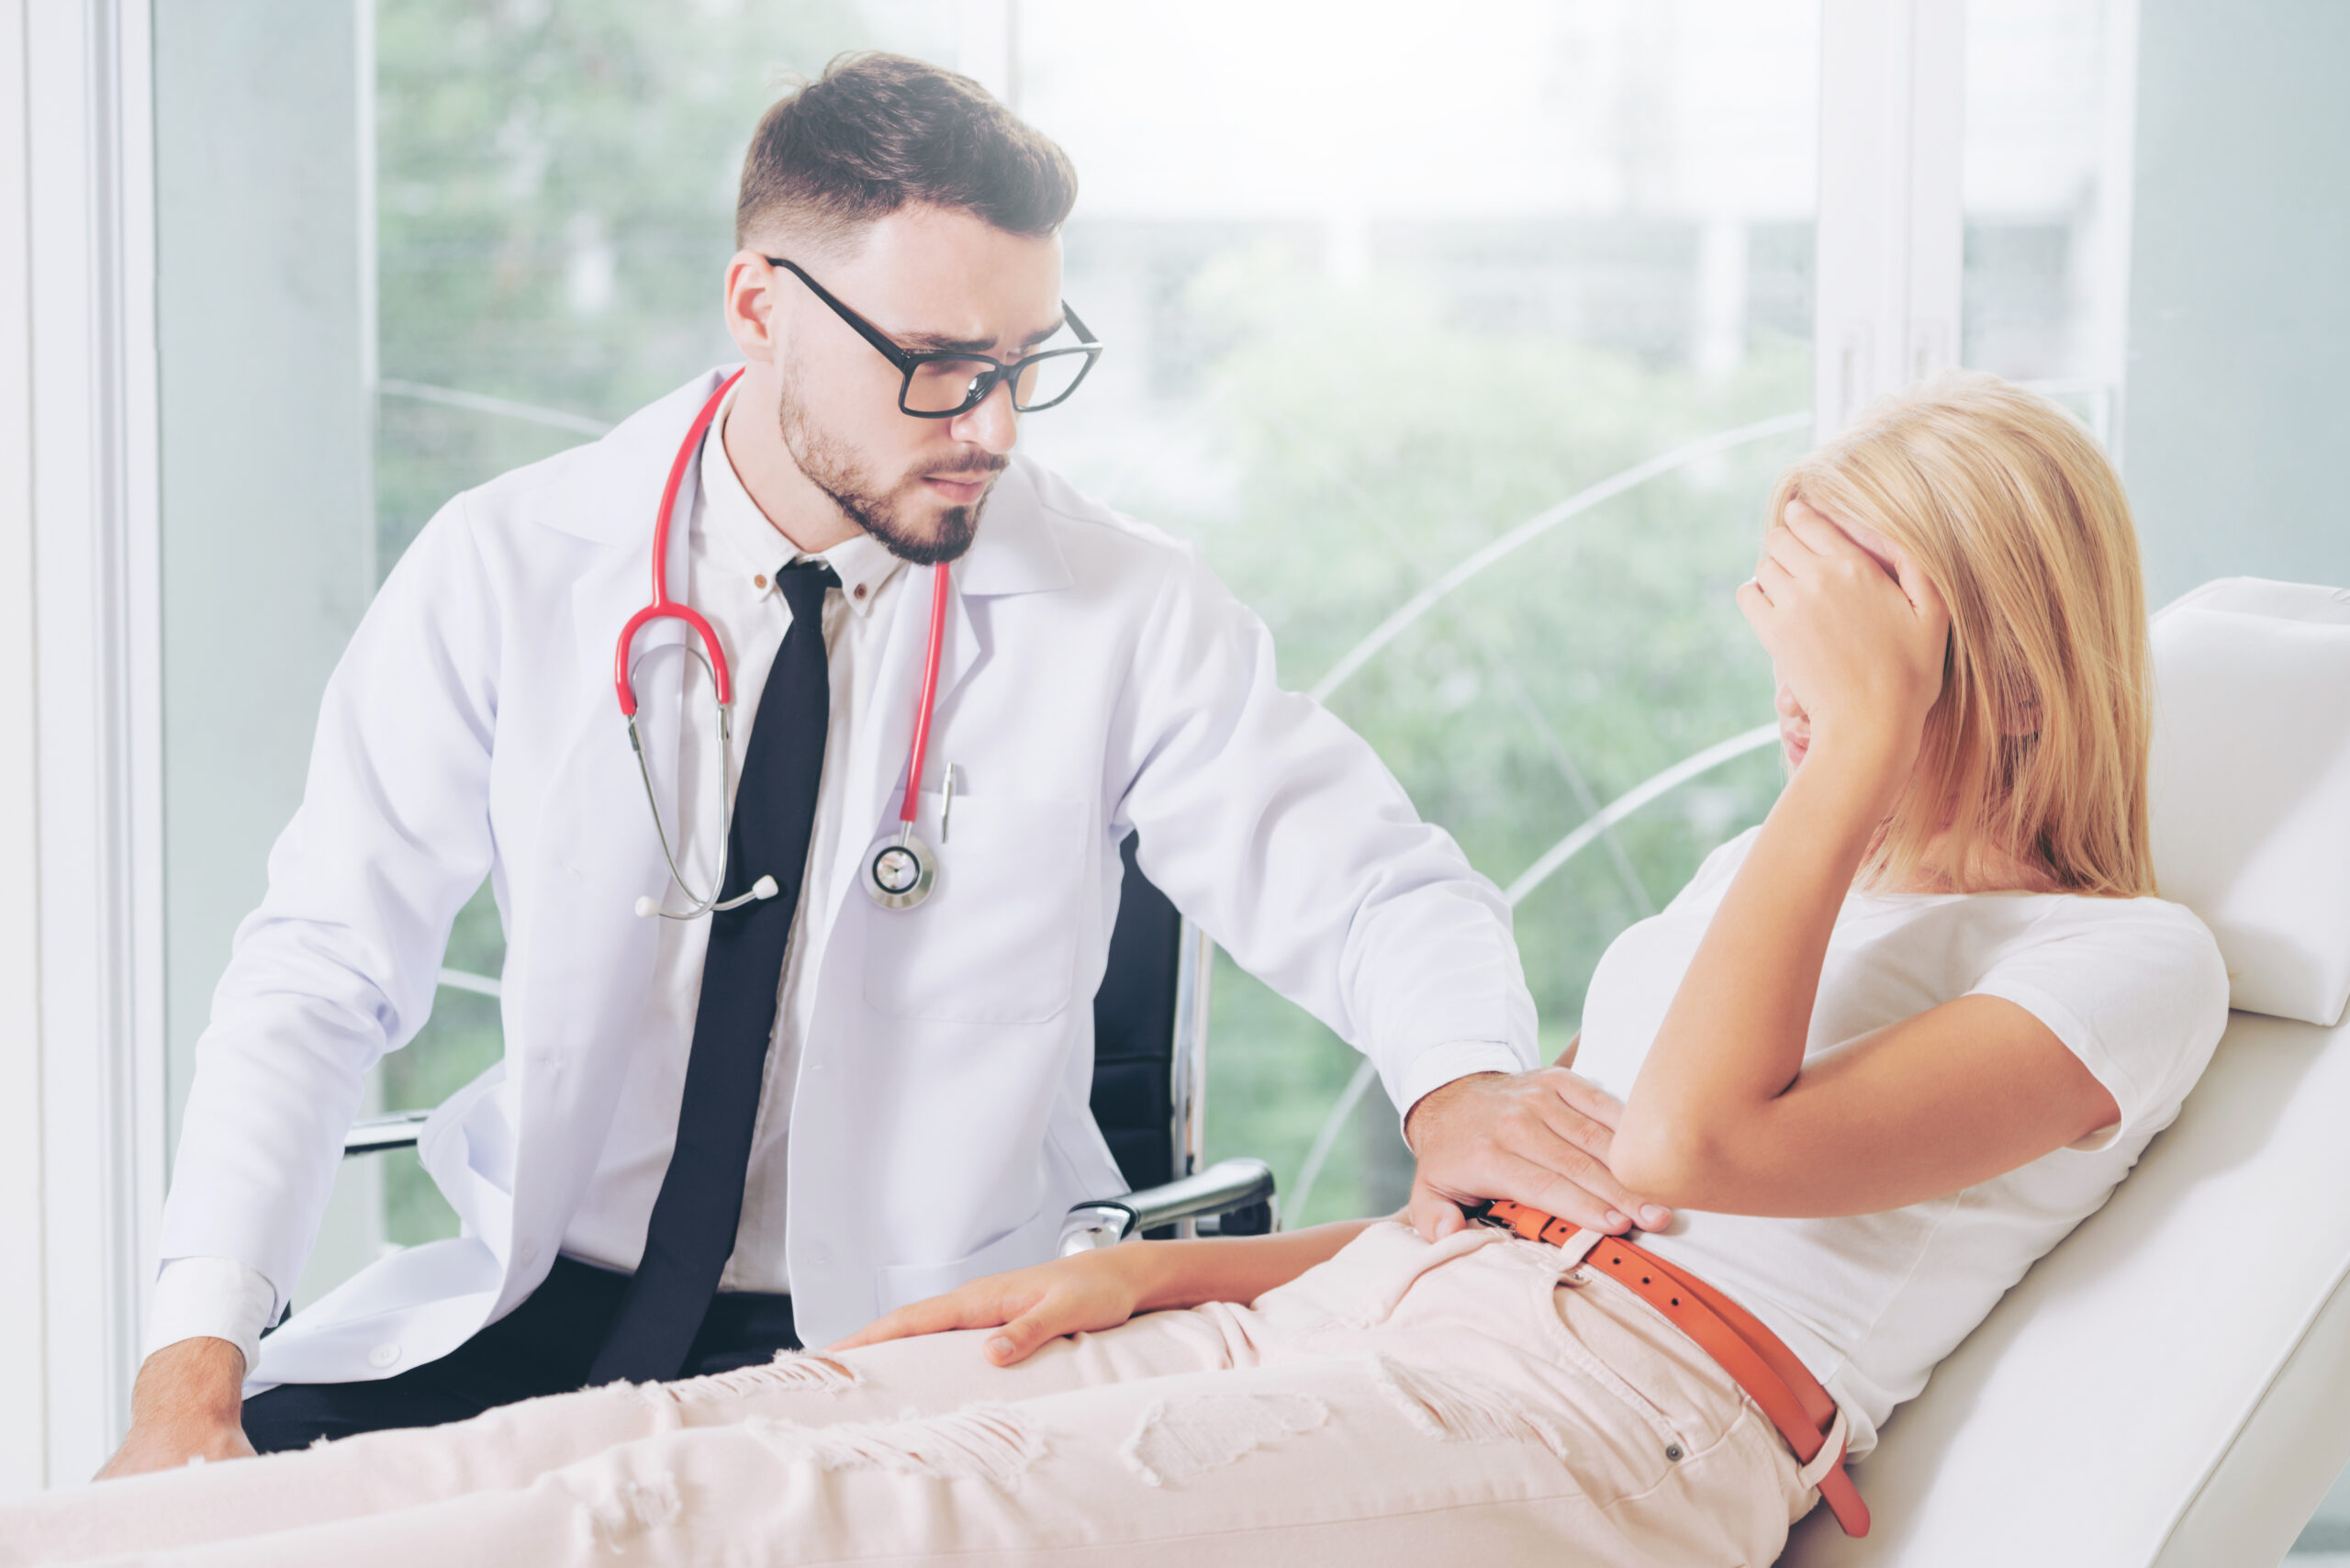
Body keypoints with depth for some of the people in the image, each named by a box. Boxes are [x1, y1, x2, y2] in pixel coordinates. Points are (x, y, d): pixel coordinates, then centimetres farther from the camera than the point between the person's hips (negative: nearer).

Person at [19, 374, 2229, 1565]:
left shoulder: (2130, 963, 2)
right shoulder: (1767, 875, 27)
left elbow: (1685, 1147, -13)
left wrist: (1864, 748, -8)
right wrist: (1159, 1273, 14)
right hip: (1336, 1323, 8)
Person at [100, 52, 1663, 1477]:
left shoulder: (1126, 614, -5)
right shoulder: (506, 574, -4)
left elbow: (1374, 887, -1)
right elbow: (324, 973, -3)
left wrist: (1459, 1076, -26)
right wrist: (194, 1358, -16)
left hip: (918, 1347, -1)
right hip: (542, 1301, 2)